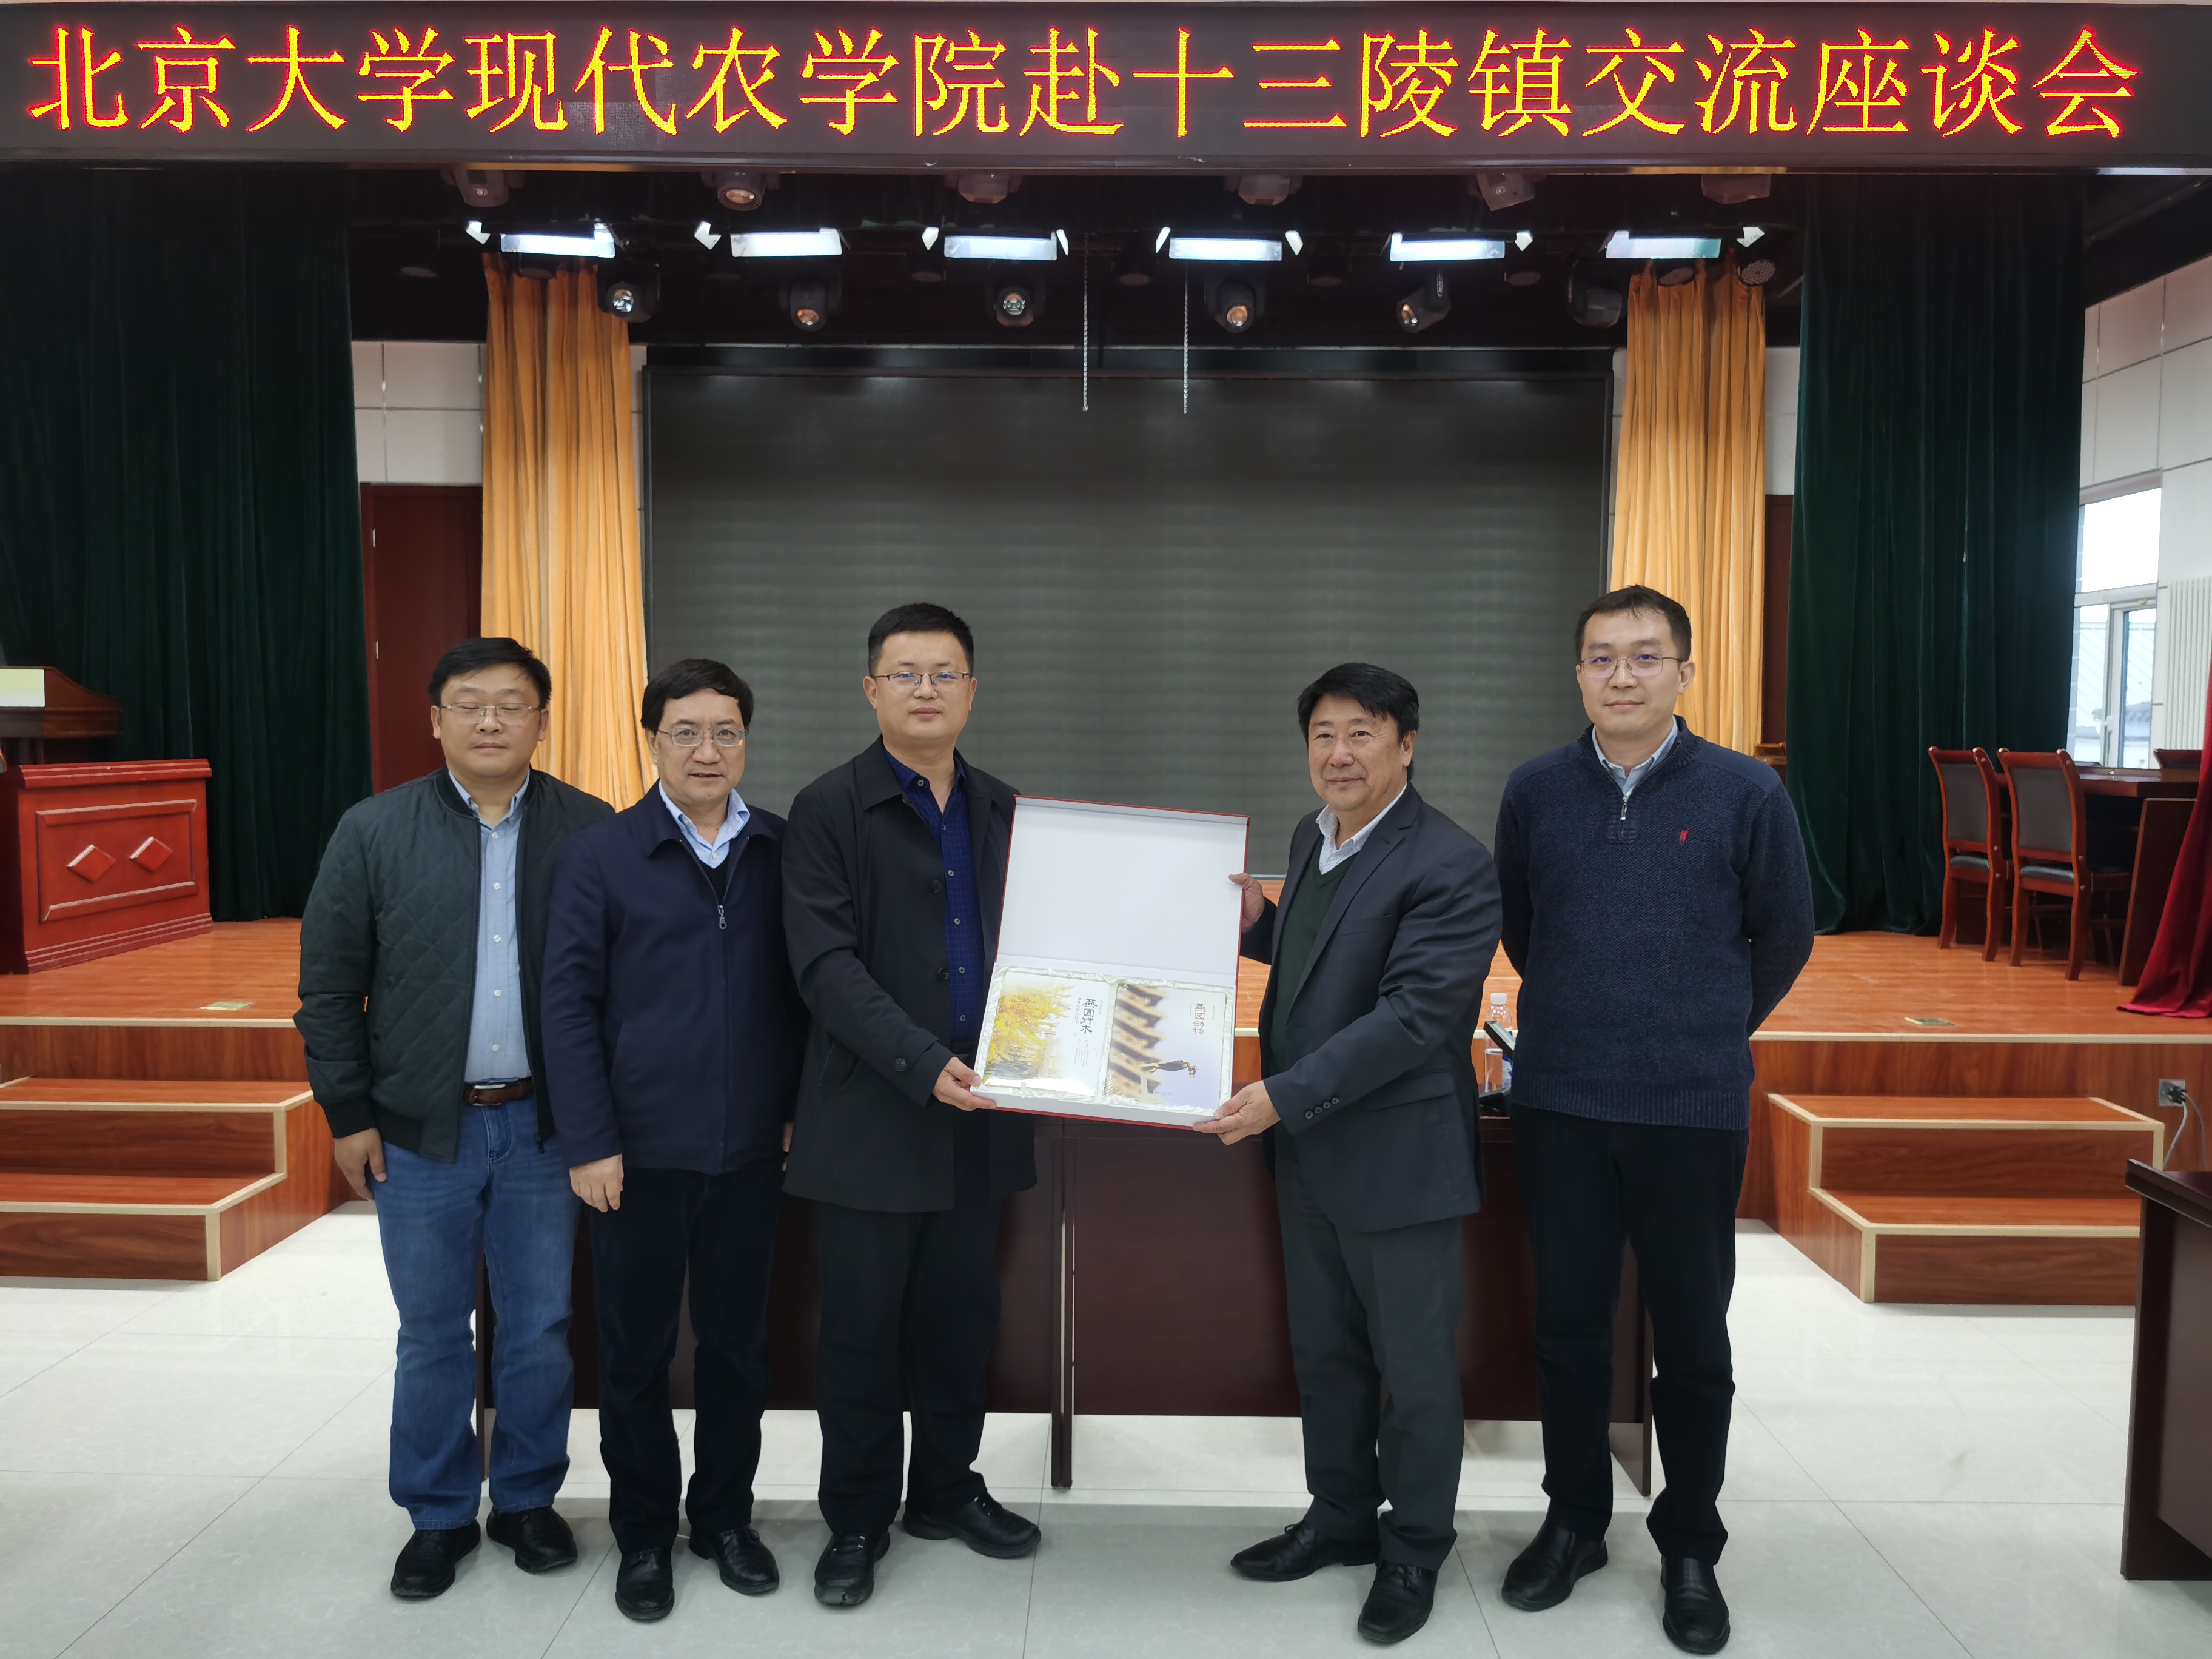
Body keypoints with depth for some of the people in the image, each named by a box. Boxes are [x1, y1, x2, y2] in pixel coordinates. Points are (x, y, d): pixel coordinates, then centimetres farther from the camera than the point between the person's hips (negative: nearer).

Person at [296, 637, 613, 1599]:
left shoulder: (591, 831, -3)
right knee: (431, 1336, 12)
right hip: (419, 1127, 0)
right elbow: (329, 985, 2)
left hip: (543, 1123, 0)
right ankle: (439, 1517, 30)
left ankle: (527, 1500, 31)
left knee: (541, 1330, 11)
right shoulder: (373, 832, -2)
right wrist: (348, 1113, 0)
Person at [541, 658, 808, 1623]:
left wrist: (802, 1107, 2)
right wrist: (590, 1142, -8)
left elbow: (803, 988, 7)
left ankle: (725, 1517, 33)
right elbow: (571, 1003, -4)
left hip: (751, 1149, 2)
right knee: (636, 1351, 10)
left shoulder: (783, 853, 2)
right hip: (639, 1150, -2)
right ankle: (643, 1534, 29)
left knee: (738, 1341, 13)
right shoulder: (600, 856, -3)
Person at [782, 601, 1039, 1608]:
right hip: (873, 1119, -4)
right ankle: (857, 1522, 26)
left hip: (979, 1116, 4)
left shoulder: (1002, 811, 10)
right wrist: (924, 1065, -23)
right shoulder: (828, 810, -5)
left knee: (962, 1319, 15)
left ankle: (946, 1490, 35)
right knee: (862, 1328, 8)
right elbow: (826, 964, -14)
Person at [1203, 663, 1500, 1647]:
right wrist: (1259, 925, 1)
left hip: (1398, 1157, -8)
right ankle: (1340, 1519, 41)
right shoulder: (1313, 836, 7)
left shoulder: (1450, 867, -20)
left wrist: (1284, 1096, -28)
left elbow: (1413, 1016, -26)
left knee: (1413, 1366, 10)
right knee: (1324, 1352, 21)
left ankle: (1414, 1554, 30)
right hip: (1309, 1151, 8)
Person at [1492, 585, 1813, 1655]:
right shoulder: (1536, 792, 1)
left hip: (1695, 1108, -1)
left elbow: (1785, 935, 7)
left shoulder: (1746, 793, -5)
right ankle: (1574, 1520, 31)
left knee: (1692, 1335, 10)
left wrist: (1709, 1032, 12)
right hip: (1558, 1104, 2)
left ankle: (1691, 1548, 28)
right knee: (1569, 1321, 12)